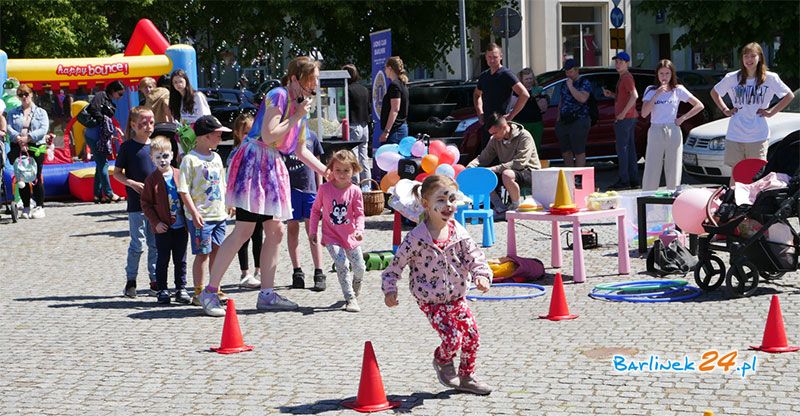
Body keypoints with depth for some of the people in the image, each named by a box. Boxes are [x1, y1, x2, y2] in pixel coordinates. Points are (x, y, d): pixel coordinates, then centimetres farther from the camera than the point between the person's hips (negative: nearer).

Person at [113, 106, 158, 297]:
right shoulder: (128, 147, -4)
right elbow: (117, 173, -1)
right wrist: (132, 183, -15)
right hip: (136, 203, -4)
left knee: (155, 243, 8)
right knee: (138, 243, -1)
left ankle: (155, 280, 16)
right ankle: (131, 280, 12)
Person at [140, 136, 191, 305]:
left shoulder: (179, 175, 4)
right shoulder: (152, 179, -4)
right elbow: (145, 204, -2)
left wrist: (188, 218, 4)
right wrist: (156, 222, -10)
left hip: (181, 226, 3)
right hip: (163, 227, -3)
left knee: (181, 260, 9)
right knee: (162, 260, 4)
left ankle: (181, 289, 18)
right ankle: (162, 291, 14)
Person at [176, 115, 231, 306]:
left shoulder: (216, 158, 13)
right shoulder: (190, 159, -10)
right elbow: (183, 190, -13)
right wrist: (194, 212, -19)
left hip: (219, 214, 7)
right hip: (201, 216, -7)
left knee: (217, 251, 11)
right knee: (203, 253, -3)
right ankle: (198, 293, 5)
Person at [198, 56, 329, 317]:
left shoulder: (301, 104, 15)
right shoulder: (278, 96, -12)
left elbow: (300, 150, 22)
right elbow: (268, 136, -22)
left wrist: (326, 172, 19)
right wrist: (297, 117, -15)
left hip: (273, 167, 9)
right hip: (254, 161, -9)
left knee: (275, 232, 6)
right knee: (244, 230, -12)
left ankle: (267, 294, 12)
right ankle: (210, 291, -7)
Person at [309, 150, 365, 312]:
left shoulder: (355, 191, -7)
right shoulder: (324, 189, -7)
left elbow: (359, 213, -4)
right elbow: (316, 209, 4)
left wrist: (359, 229, -22)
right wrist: (312, 231, 2)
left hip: (350, 237, 2)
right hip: (331, 237, -2)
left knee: (360, 269, 6)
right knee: (342, 264, -21)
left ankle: (355, 292, 37)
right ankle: (350, 299, -13)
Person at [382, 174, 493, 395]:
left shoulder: (458, 232, -5)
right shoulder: (416, 238, -18)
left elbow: (474, 256, -6)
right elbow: (396, 264, -11)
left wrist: (482, 276, -24)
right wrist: (389, 290, -18)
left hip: (457, 297, 5)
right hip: (432, 301, -5)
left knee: (472, 335, 6)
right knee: (453, 338, -15)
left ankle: (466, 377, 27)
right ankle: (442, 360, 20)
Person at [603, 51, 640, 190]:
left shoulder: (626, 77, -13)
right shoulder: (623, 77, 19)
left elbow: (634, 95, -25)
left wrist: (623, 113, -24)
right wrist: (611, 94, 12)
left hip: (624, 118, -11)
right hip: (630, 117, 11)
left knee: (622, 148, -8)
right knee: (630, 148, 11)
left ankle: (624, 181, -8)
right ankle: (633, 180, 15)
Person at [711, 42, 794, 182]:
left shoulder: (770, 78, -2)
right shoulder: (732, 78, 2)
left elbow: (789, 96, 7)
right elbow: (714, 93, 18)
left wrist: (771, 112, 1)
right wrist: (725, 110, 8)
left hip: (758, 135, -1)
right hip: (735, 135, 1)